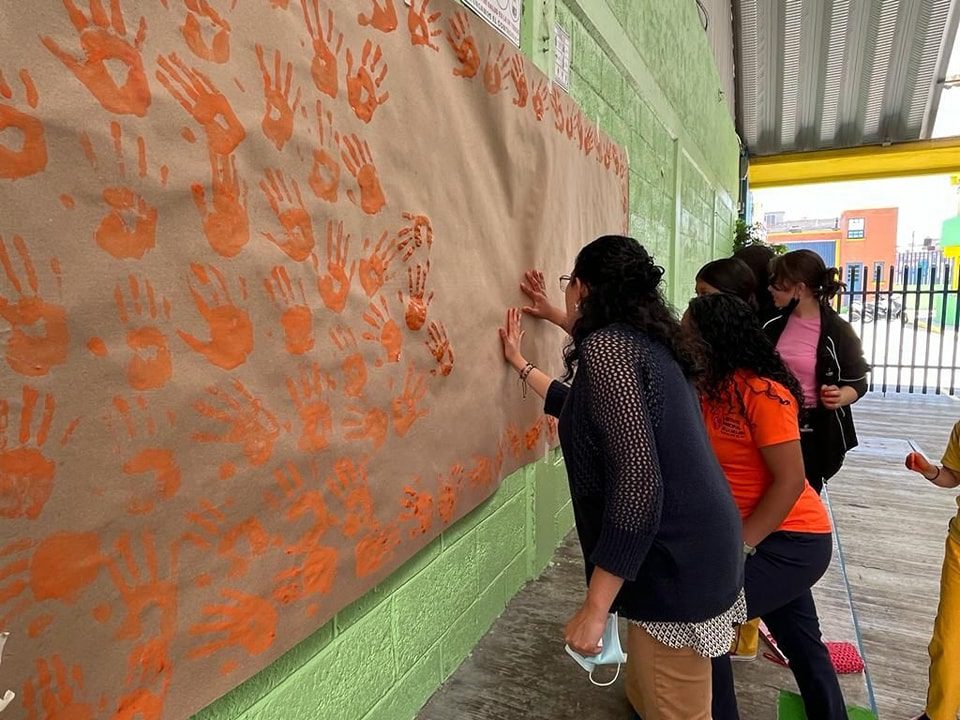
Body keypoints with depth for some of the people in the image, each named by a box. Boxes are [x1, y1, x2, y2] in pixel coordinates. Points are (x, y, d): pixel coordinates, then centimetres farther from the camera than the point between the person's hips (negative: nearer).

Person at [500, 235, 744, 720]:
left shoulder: (606, 348, -19)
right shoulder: (644, 340, 10)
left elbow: (637, 482, -27)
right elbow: (591, 411, 25)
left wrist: (595, 606, -22)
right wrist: (521, 364, 34)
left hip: (675, 562, -9)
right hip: (698, 546, 9)